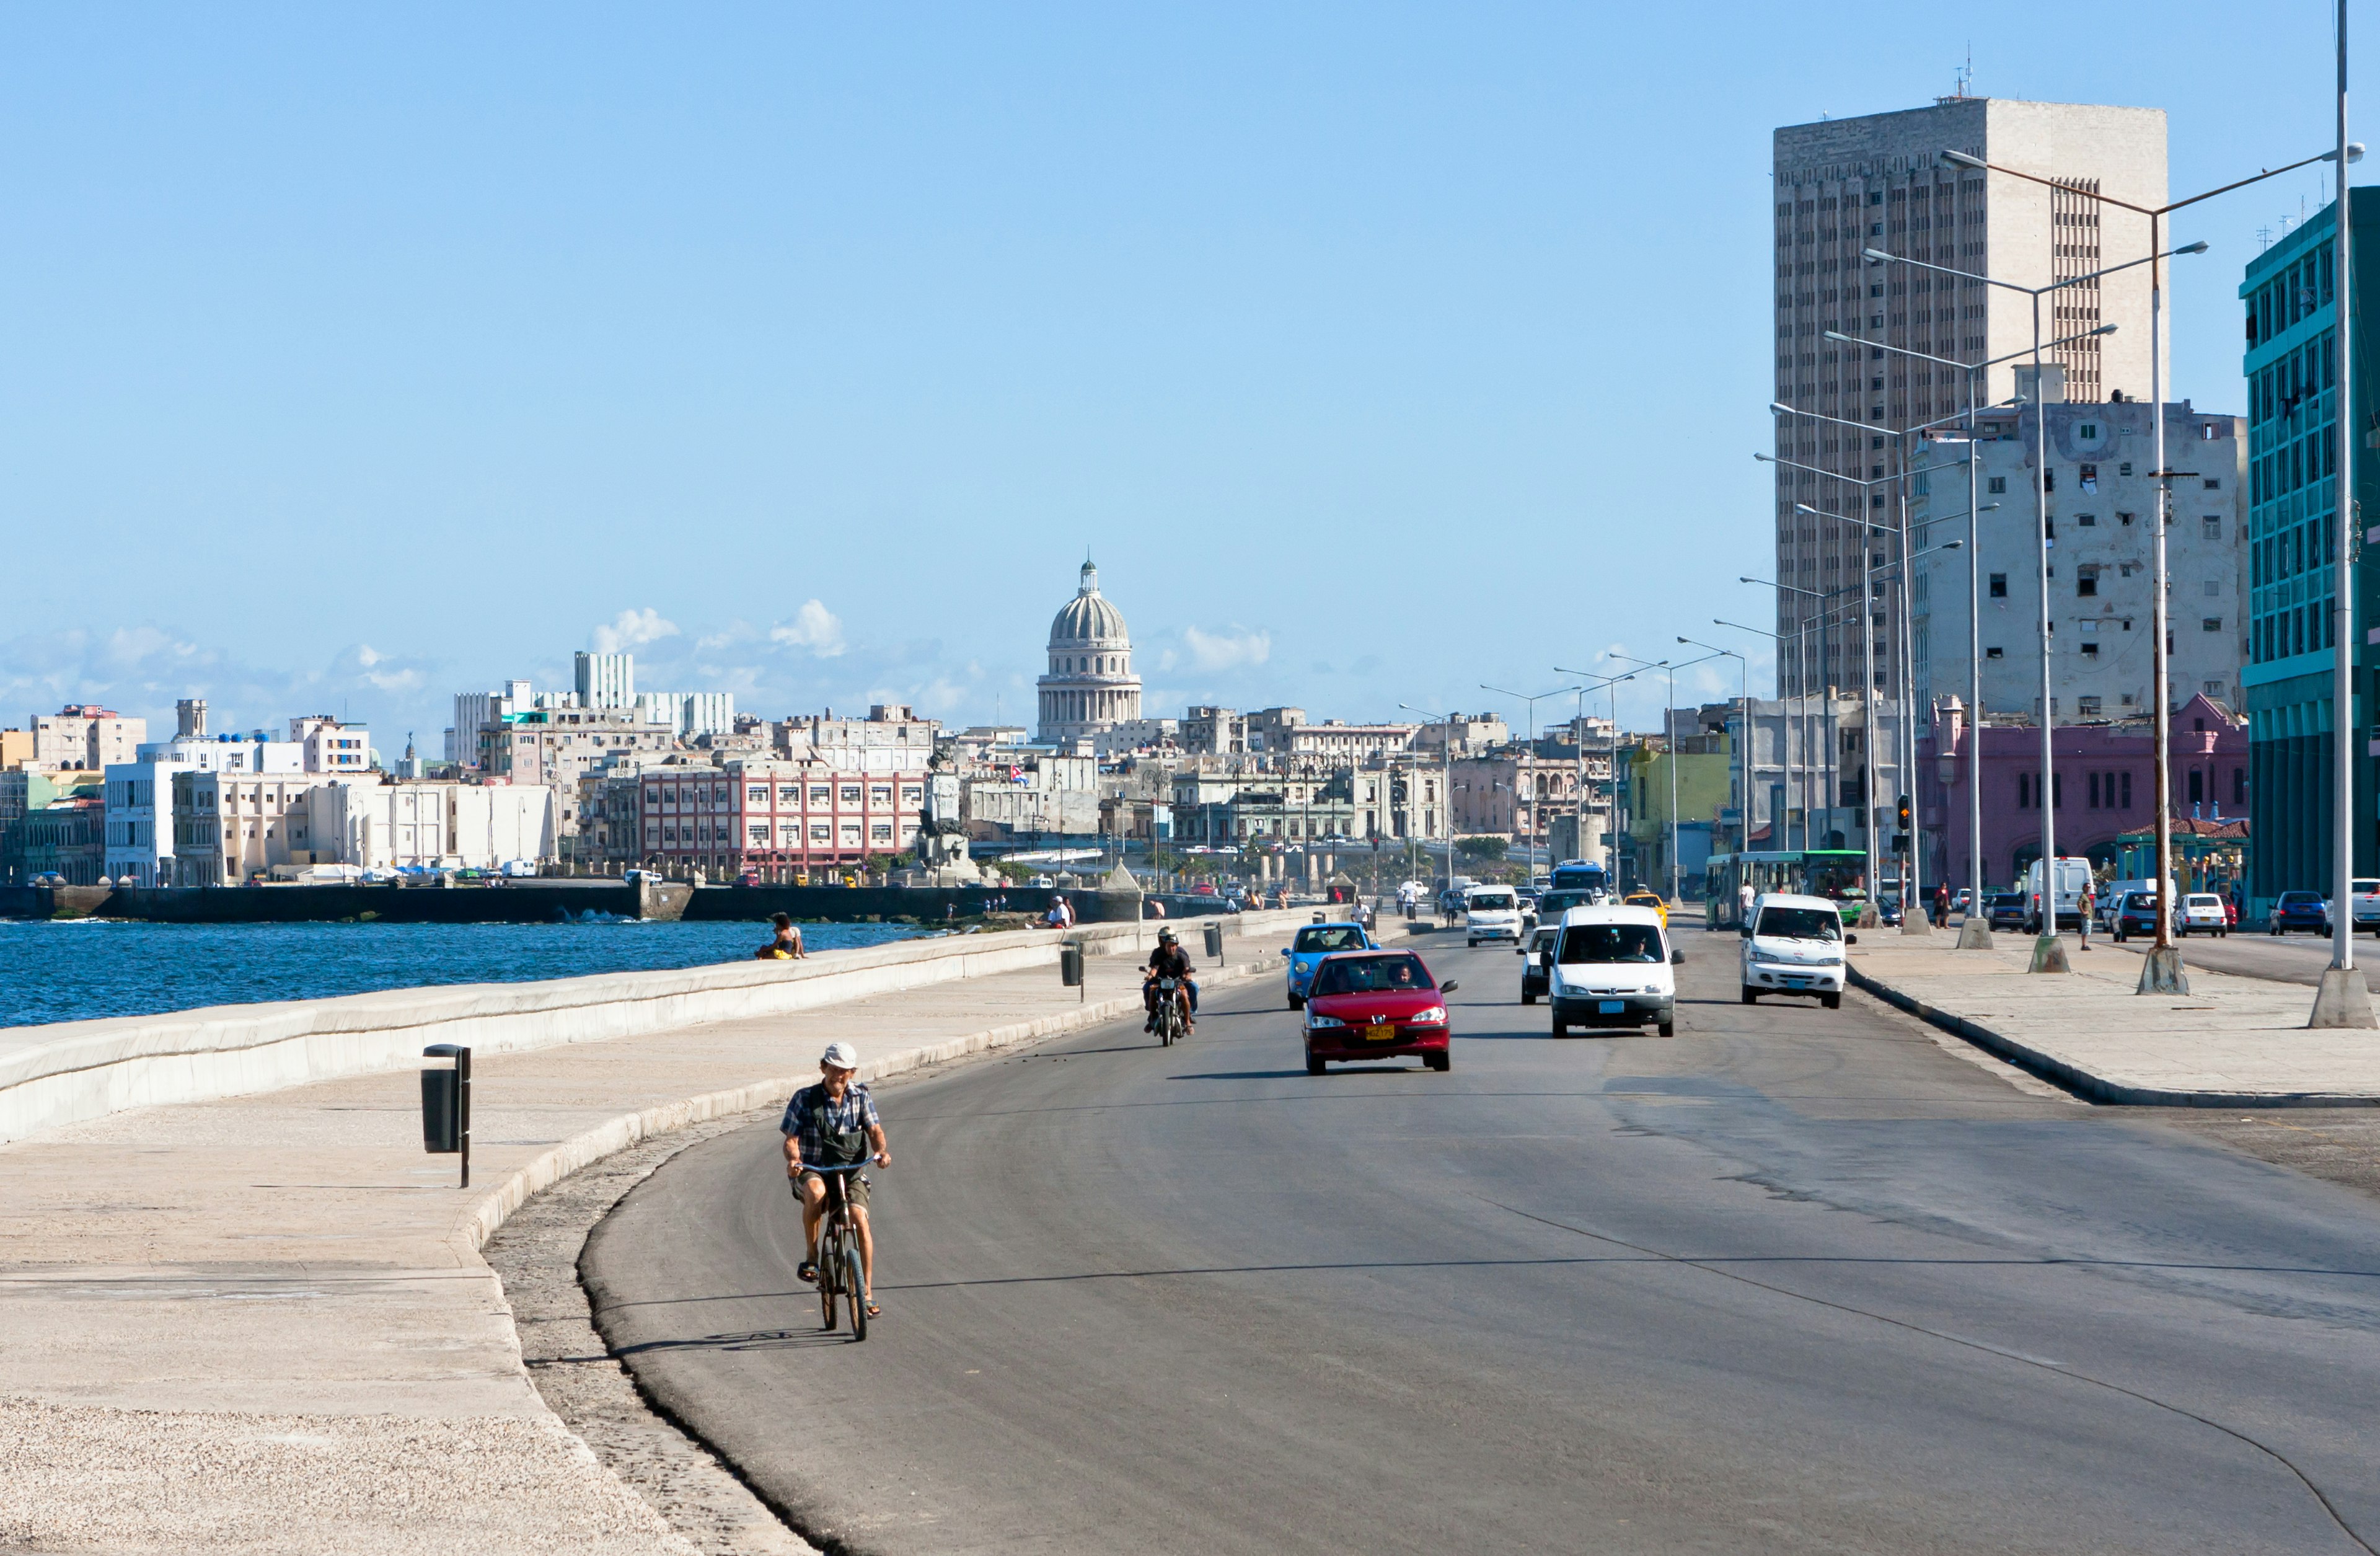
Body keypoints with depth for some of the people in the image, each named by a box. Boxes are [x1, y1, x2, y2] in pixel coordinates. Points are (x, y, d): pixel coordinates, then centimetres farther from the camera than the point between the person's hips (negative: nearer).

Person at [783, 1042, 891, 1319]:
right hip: (812, 1172, -2)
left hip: (850, 1173, 2)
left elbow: (875, 1130, -3)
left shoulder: (861, 1097, 5)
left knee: (860, 1218, -23)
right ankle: (811, 1256, -21)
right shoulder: (805, 1099, -1)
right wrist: (793, 1159, -27)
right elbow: (791, 1139, -4)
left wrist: (882, 1151, -26)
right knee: (815, 1192, -39)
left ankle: (867, 1293, -14)